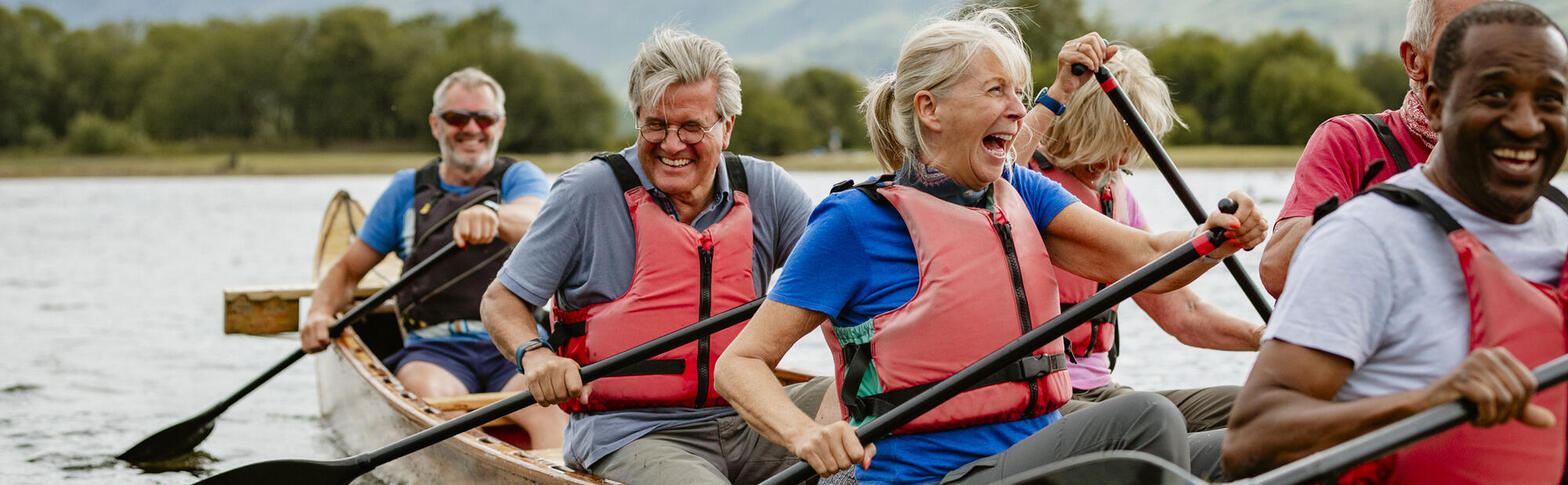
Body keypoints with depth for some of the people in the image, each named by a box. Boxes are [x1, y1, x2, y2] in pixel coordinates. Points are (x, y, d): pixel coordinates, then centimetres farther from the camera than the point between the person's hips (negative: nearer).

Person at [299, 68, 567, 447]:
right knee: (431, 394, -35)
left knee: (549, 408, -34)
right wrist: (321, 310, 0)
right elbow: (348, 270, 23)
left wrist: (491, 213, -41)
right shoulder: (407, 191, 18)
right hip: (435, 349, 2)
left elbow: (530, 221, -16)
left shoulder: (520, 178, 11)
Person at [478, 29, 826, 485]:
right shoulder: (590, 191, -2)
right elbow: (500, 300, 1)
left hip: (741, 421, 4)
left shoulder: (765, 189, 7)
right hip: (628, 434, -4)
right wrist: (534, 354, -20)